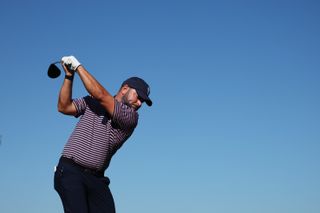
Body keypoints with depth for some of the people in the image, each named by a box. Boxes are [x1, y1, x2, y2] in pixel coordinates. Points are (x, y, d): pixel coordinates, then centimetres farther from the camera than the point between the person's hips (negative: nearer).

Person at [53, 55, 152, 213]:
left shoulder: (131, 117, 1)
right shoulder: (91, 102, 12)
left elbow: (100, 95, -9)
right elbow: (64, 107, 4)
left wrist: (78, 66, -3)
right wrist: (69, 76, -3)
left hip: (96, 178, 1)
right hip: (70, 171, -1)